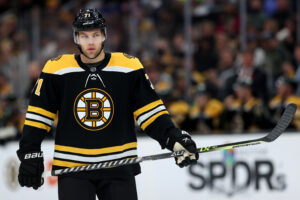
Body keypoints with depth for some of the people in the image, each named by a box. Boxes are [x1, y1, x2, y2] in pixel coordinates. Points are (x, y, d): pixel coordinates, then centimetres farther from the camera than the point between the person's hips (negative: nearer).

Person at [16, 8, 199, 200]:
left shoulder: (129, 66, -1)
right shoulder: (57, 68, -2)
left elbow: (150, 111, 1)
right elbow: (39, 114, 4)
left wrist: (174, 138, -11)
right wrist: (29, 154, -2)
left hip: (119, 168, 1)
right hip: (72, 168, -1)